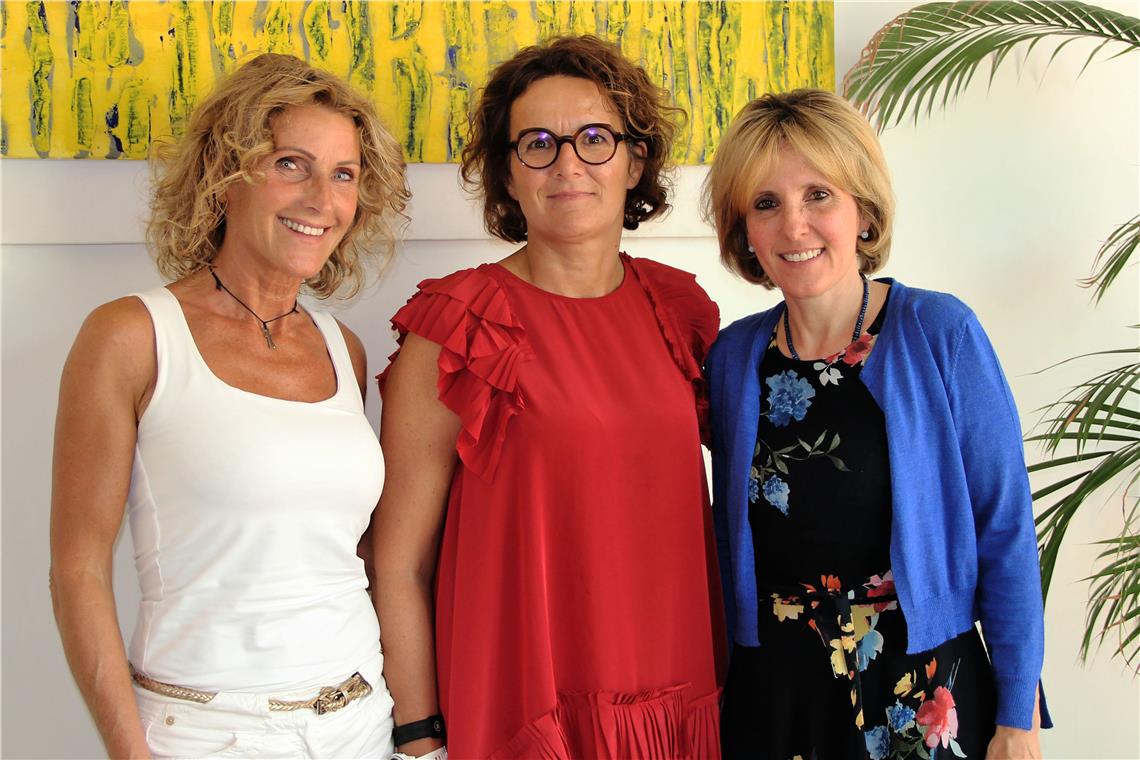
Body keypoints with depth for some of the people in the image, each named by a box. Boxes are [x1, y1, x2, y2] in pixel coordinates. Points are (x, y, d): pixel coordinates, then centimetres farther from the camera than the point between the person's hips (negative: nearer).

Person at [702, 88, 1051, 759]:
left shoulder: (942, 334, -11)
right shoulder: (733, 356, -2)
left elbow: (1006, 534, -8)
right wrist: (722, 682, 8)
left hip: (930, 697, -2)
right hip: (773, 696, 2)